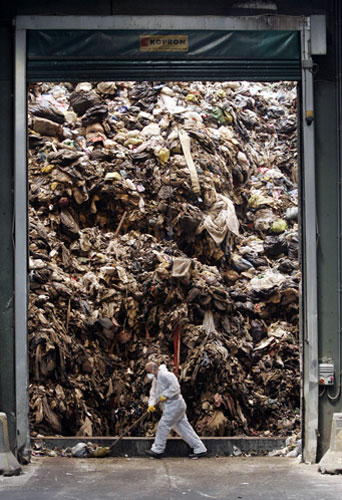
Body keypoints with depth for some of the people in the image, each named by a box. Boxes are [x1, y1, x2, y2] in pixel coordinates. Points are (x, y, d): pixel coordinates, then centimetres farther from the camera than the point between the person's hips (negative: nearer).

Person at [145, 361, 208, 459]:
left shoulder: (166, 375, -14)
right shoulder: (155, 380, 19)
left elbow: (175, 387, -22)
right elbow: (153, 394, 19)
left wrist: (164, 395, -19)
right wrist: (151, 404, 2)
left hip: (175, 405, -10)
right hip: (170, 407, 10)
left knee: (163, 425, -8)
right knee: (184, 429, 7)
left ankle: (157, 450, -1)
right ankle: (200, 449, 9)